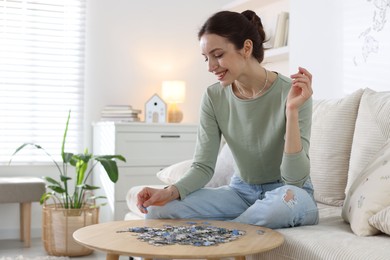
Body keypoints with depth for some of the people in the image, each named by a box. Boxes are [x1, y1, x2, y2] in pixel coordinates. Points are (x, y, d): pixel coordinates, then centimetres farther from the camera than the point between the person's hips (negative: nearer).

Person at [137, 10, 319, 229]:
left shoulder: (291, 93, -19)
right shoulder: (214, 97, -6)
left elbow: (295, 179, -22)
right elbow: (203, 166, -6)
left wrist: (292, 111, -32)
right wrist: (171, 192, -26)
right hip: (241, 192, 3)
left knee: (289, 199, -40)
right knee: (159, 211, -18)